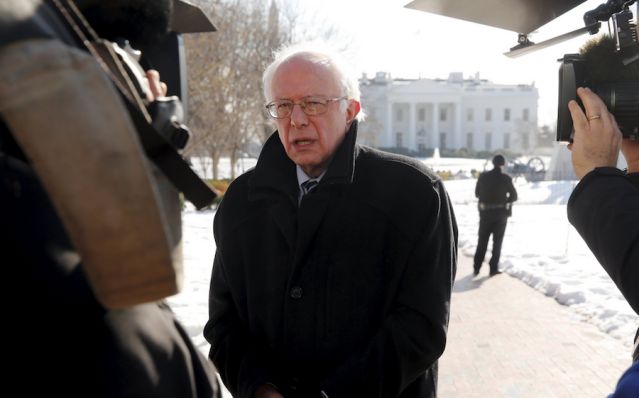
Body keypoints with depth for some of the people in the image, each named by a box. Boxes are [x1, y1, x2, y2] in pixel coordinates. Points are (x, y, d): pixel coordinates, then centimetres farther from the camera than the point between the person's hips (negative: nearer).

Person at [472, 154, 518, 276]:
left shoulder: (483, 176, -5)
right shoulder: (506, 178, -10)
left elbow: (477, 193, 2)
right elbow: (514, 196, -5)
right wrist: (504, 201, 11)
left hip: (485, 212, 2)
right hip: (501, 213, -2)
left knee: (482, 241, 12)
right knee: (497, 241, 9)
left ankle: (476, 268, 13)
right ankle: (493, 268, 8)